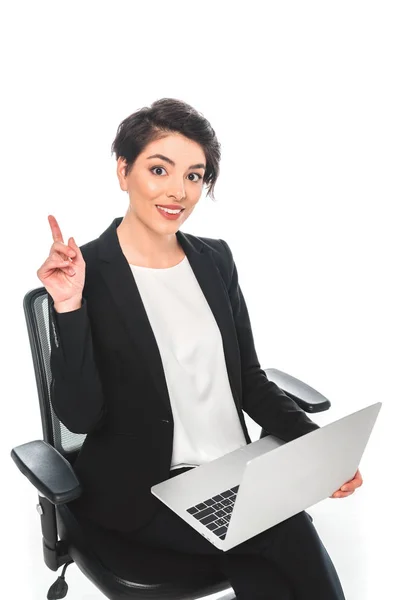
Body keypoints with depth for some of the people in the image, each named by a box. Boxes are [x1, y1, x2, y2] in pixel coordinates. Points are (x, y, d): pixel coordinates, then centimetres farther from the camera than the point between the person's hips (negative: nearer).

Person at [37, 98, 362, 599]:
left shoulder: (216, 258, 4)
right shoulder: (86, 273, -12)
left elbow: (250, 378, 8)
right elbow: (78, 414, -15)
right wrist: (68, 309, -28)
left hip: (237, 474, 5)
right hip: (142, 491, -4)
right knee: (294, 536, -19)